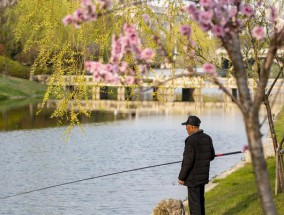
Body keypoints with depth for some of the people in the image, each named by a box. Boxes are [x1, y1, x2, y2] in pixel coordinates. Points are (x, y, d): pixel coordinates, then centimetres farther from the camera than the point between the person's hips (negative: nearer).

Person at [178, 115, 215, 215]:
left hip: (193, 177, -8)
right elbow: (211, 156, 11)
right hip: (203, 175, 8)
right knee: (200, 200, 19)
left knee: (194, 203, 0)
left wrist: (181, 177, -13)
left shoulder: (191, 140, -22)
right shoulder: (207, 138, 2)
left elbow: (188, 162, -22)